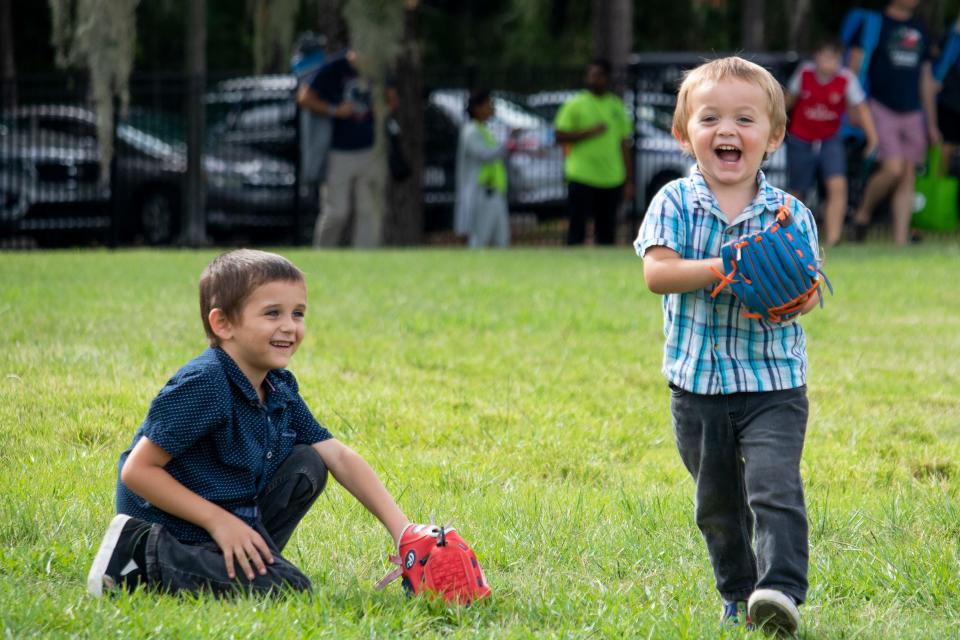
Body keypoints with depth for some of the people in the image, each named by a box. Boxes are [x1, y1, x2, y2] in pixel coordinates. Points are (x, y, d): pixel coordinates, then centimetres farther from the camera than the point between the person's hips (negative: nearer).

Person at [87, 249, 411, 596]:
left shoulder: (280, 390, 6)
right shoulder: (204, 385, -21)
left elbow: (339, 457, 8)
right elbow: (137, 470, -22)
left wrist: (399, 527, -1)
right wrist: (219, 521, -22)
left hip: (231, 519, 9)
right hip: (175, 532, -9)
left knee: (308, 464, 9)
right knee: (288, 590, -21)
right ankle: (140, 554, -14)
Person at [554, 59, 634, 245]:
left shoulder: (617, 106, 13)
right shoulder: (575, 104, 1)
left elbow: (624, 145, 15)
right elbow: (560, 136, -4)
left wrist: (629, 181, 10)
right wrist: (589, 132, -16)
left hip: (611, 179, 4)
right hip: (581, 179, -4)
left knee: (607, 232, 8)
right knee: (577, 231, -5)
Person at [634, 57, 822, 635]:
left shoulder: (791, 214, -1)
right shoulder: (676, 203, -2)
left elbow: (808, 297, -3)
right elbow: (657, 272, -17)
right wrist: (727, 269, -28)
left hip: (773, 383, -2)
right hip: (698, 385, 2)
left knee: (775, 485, -19)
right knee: (717, 501, 13)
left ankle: (782, 590, -24)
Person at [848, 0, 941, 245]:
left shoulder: (920, 30, 16)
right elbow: (854, 67, -3)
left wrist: (932, 123, 20)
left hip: (912, 112, 5)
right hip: (881, 109, -5)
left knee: (908, 176, 0)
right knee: (893, 169, -18)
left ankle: (901, 239, 1)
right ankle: (863, 213, 6)